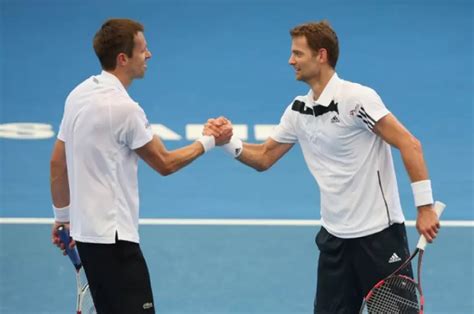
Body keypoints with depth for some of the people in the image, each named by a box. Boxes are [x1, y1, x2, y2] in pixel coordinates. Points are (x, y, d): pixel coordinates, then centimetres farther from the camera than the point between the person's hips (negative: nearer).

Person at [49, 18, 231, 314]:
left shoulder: (79, 94, 6)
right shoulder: (123, 107, -19)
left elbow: (58, 163, 13)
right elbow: (165, 163, -7)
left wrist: (63, 216, 23)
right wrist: (209, 141, 5)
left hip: (87, 231, 9)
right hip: (114, 236, -9)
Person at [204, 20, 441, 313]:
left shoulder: (356, 98, -15)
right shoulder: (298, 110, 7)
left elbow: (409, 145, -17)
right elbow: (263, 158, 15)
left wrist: (425, 207, -21)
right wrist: (228, 141, -4)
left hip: (379, 233, -7)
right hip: (335, 236, 7)